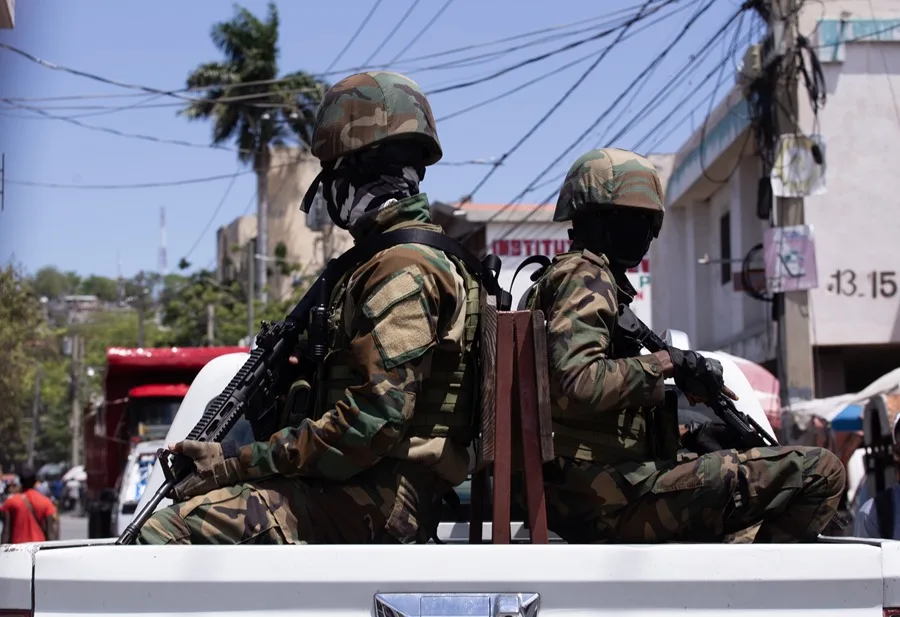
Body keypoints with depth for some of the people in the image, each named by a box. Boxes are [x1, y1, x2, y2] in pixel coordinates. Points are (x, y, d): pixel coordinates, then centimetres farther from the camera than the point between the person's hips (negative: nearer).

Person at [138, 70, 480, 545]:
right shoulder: (428, 255, 21)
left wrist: (244, 461, -18)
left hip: (369, 506, -11)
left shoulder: (401, 270, -13)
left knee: (164, 536, -21)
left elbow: (374, 422, -22)